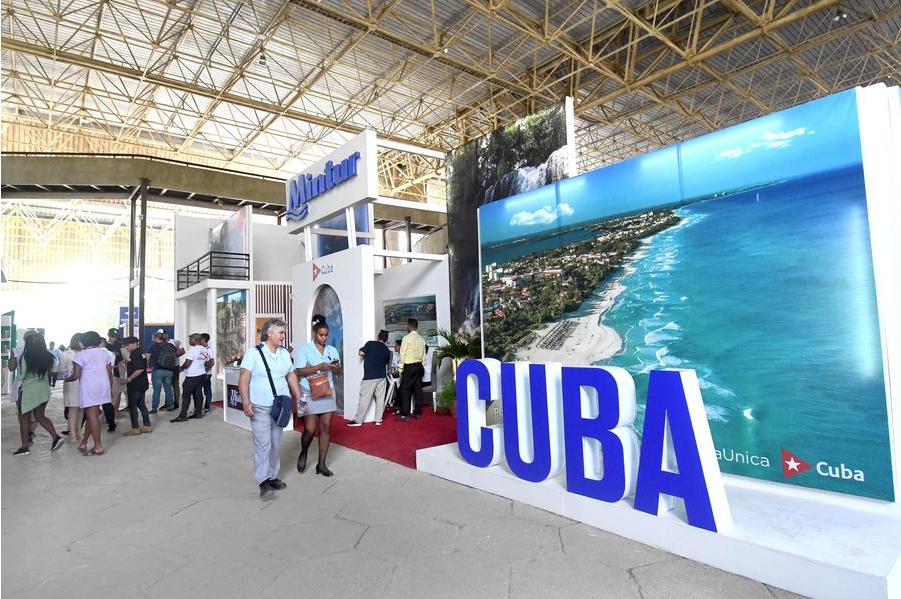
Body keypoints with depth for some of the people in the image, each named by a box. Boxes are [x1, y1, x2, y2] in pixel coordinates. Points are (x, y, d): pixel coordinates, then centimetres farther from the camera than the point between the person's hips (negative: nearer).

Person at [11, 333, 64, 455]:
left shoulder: (25, 357, -13)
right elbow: (50, 372, 9)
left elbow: (21, 376, -8)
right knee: (40, 416, 17)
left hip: (29, 390, -5)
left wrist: (18, 365, 8)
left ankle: (24, 447, 12)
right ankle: (55, 437, 3)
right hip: (44, 390, 5)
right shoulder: (47, 357, 1)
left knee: (24, 418, 8)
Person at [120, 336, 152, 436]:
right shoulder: (139, 354, 14)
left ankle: (135, 428, 5)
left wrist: (128, 379, -22)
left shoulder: (135, 354, -15)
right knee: (141, 404, 13)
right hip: (142, 384, 9)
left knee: (132, 406, -1)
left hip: (136, 385, -9)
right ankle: (147, 426, 17)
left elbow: (140, 369, -24)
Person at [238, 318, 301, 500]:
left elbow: (291, 377, 15)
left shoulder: (284, 353, 9)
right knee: (263, 443, -8)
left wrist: (299, 398, 11)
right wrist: (245, 402, -20)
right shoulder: (253, 352, -7)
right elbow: (244, 378, -11)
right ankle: (263, 481, -1)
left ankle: (272, 476, 24)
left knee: (276, 444, 12)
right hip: (260, 408, -5)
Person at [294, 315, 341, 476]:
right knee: (310, 429, -5)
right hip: (309, 393, -4)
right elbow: (299, 371, -12)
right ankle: (303, 453, 26)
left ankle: (321, 464, 13)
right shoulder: (304, 349, -4)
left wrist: (335, 367, -12)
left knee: (326, 427, 3)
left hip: (327, 393, 4)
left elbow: (338, 372, 11)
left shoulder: (332, 350, 9)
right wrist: (318, 367, -22)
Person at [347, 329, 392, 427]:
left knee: (364, 399, 0)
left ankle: (358, 420, 5)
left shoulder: (370, 344, -4)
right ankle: (378, 420, 11)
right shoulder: (387, 350, 10)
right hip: (382, 376, 4)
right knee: (380, 398, 9)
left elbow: (361, 353, -6)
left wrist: (367, 356, 13)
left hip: (370, 377, -4)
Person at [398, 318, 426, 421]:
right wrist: (421, 367, 17)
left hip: (409, 366, -6)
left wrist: (400, 369, -3)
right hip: (419, 366, 6)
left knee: (405, 390, -2)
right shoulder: (421, 339, 7)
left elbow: (402, 355, -9)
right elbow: (424, 355, 10)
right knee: (418, 389, 8)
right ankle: (418, 413, 13)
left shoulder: (406, 338, -9)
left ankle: (405, 414, -4)